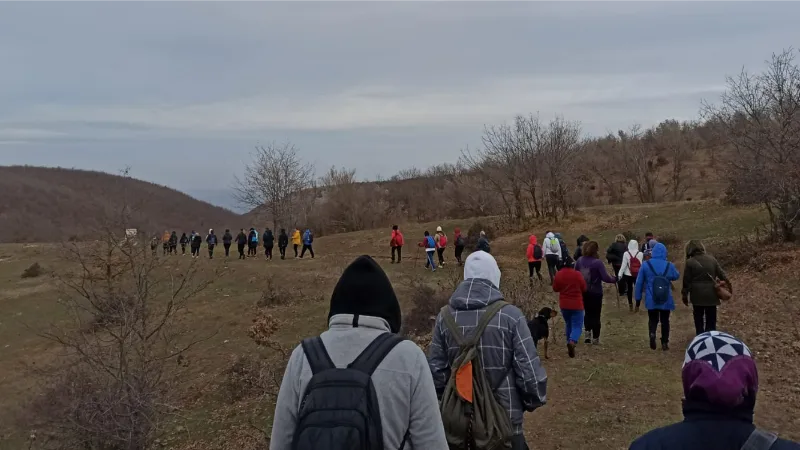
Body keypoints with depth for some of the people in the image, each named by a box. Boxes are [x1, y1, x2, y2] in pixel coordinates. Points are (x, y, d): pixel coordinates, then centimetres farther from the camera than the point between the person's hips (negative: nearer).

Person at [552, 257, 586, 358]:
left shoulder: (559, 274, -5)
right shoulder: (577, 274, -12)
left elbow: (555, 288, 5)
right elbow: (584, 288, -3)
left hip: (564, 304, 3)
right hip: (577, 304, -3)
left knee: (568, 324, 22)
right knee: (577, 326, 0)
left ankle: (570, 343, 25)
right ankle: (572, 341, -26)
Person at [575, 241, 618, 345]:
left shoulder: (579, 261, -2)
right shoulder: (598, 262, -19)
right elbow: (605, 278, -21)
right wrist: (614, 279, -3)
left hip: (582, 292, 4)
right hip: (595, 293, -4)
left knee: (588, 313, 22)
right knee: (595, 315, 8)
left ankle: (587, 331, 9)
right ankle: (595, 338, 15)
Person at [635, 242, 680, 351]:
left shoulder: (646, 264, -5)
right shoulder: (669, 265, -4)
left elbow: (639, 282, -2)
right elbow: (677, 276, 17)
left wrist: (638, 298, 7)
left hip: (651, 299, 0)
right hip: (665, 299, 0)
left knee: (653, 319, 14)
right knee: (665, 321, 14)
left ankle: (652, 333, -14)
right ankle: (664, 343, 15)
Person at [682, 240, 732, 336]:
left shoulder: (690, 262, -8)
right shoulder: (712, 259, 2)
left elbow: (686, 281, -6)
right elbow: (721, 274, 6)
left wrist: (685, 295, 4)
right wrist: (728, 284, 19)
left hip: (697, 295, -2)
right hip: (711, 295, 3)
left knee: (699, 320, 9)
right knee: (711, 320, 10)